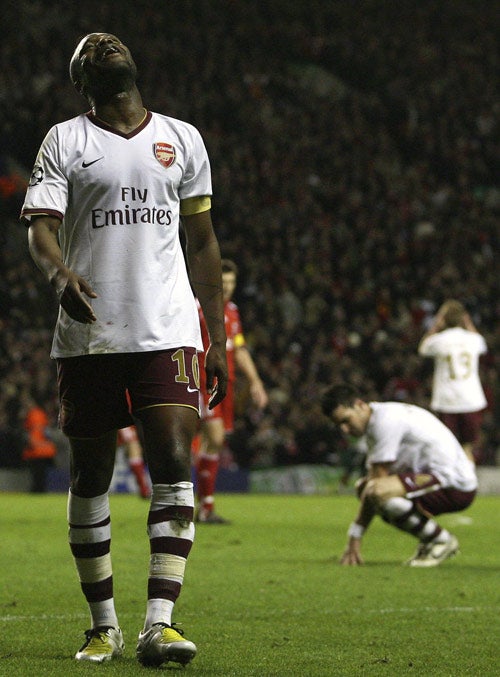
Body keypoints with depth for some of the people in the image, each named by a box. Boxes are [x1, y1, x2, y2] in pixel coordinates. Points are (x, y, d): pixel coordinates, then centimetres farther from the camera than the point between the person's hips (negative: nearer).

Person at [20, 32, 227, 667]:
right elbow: (40, 228, -6)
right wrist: (61, 275, -29)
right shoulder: (65, 140, 6)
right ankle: (103, 625, 18)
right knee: (90, 476, 5)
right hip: (88, 335, -1)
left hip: (168, 331, 1)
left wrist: (218, 339, 13)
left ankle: (158, 623, -17)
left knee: (174, 466, -13)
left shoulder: (181, 139, 13)